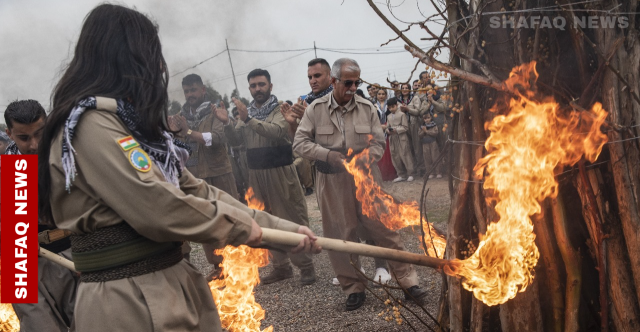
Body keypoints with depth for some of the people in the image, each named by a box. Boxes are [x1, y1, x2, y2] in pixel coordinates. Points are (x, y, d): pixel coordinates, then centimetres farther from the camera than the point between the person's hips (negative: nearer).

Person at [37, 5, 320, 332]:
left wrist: (285, 228, 9)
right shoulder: (91, 124, -17)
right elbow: (157, 209, -24)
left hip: (171, 284, 9)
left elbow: (198, 192, 12)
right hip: (129, 301, -9)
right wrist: (240, 226, -8)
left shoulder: (133, 124, 13)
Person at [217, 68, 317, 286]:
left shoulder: (281, 109, -5)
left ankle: (306, 265, 6)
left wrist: (248, 119, -31)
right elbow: (235, 138, 7)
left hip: (280, 172, -6)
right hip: (256, 174, 6)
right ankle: (281, 266, 24)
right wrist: (226, 123, -13)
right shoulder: (247, 112, 13)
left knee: (293, 218, -3)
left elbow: (277, 131, -24)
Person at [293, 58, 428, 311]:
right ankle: (353, 288, 23)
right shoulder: (315, 109, -3)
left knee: (384, 229, 1)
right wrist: (329, 155, -17)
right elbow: (300, 143, -3)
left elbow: (378, 142, 3)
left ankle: (408, 281, 13)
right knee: (341, 236, 7)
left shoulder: (367, 108, 0)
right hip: (332, 183, 0)